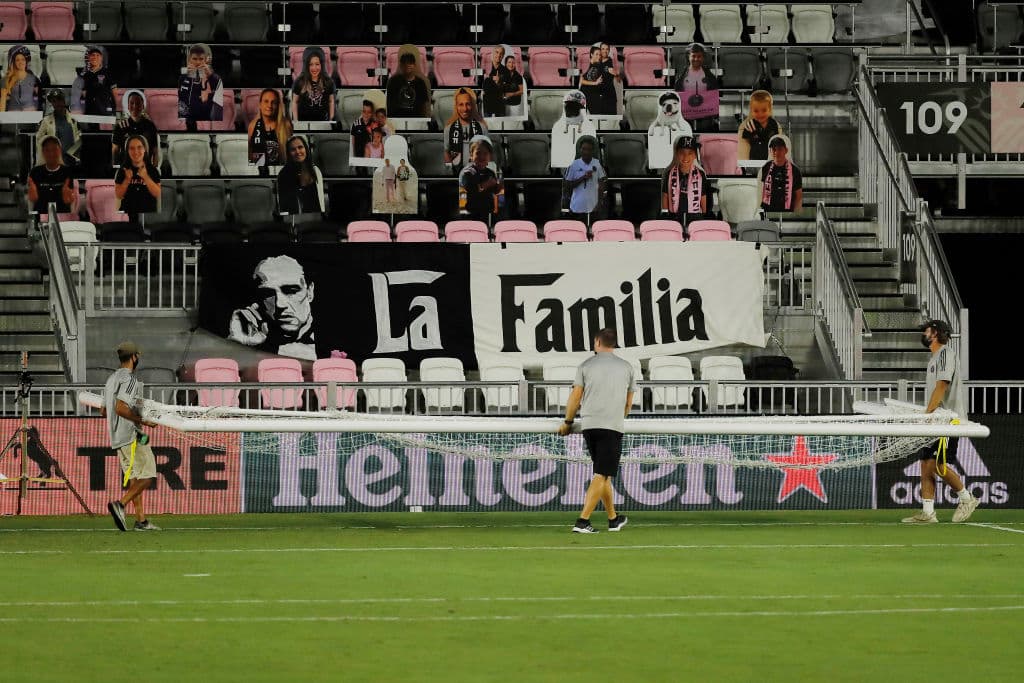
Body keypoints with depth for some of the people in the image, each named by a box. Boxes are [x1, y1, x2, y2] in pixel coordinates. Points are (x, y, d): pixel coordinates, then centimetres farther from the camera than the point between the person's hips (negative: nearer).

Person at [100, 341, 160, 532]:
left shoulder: (111, 380, 17)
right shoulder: (129, 379, -13)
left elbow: (103, 411, 21)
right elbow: (120, 408, -24)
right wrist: (143, 421, -16)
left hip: (117, 437, 9)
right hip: (132, 435, -9)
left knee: (134, 478, 10)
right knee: (147, 476, -8)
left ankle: (141, 521, 6)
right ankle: (120, 505, -24)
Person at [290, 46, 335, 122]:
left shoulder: (328, 82, -2)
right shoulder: (299, 82, -6)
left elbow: (331, 101, 9)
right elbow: (295, 102, 2)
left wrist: (331, 120, 6)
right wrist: (295, 121, -1)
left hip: (322, 121, 1)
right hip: (303, 121, -1)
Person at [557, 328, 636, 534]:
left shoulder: (586, 365, 7)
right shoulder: (626, 368, 10)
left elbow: (575, 397, 6)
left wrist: (568, 423, 19)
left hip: (589, 425, 2)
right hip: (613, 427, -2)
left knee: (603, 474, 14)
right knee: (601, 476, -5)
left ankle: (613, 519, 23)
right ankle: (583, 521, -15)